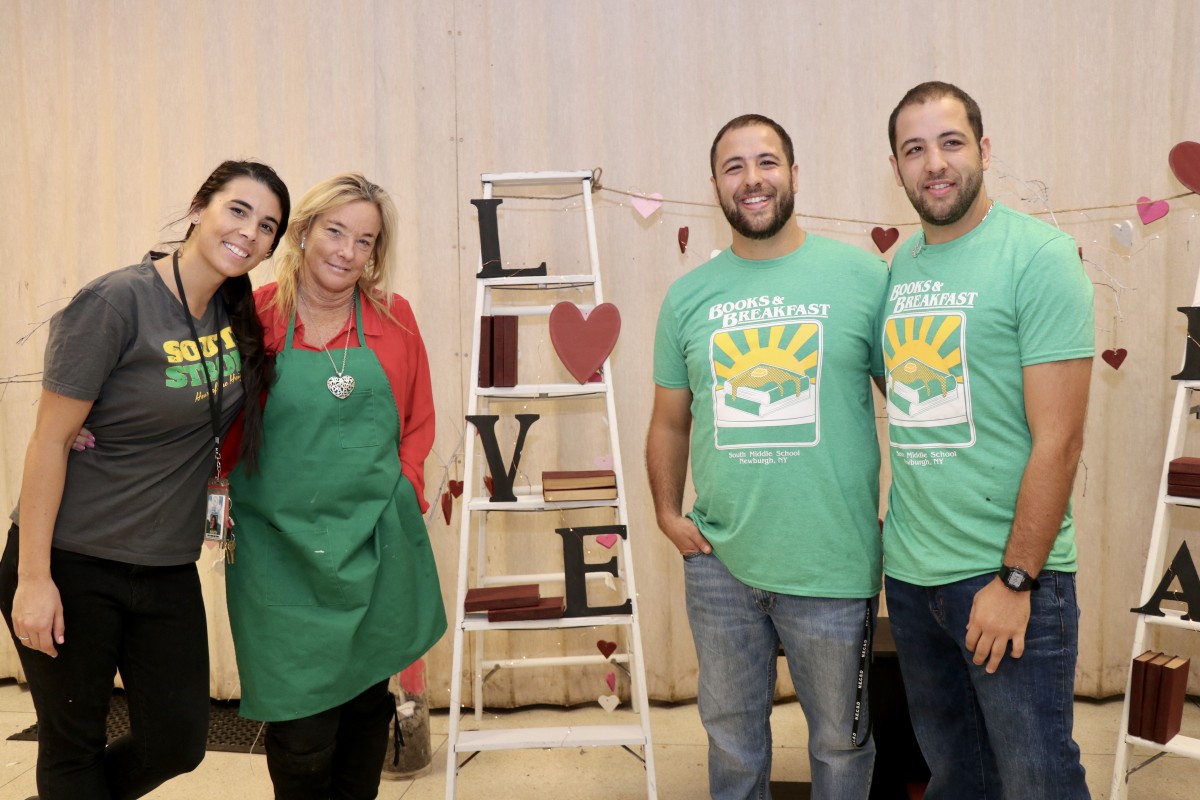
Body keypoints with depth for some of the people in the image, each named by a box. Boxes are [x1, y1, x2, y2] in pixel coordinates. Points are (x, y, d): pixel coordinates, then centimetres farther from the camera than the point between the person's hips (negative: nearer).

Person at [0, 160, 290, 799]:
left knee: (179, 744, 14)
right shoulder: (115, 303, -17)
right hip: (73, 566, -6)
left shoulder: (239, 313, 2)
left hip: (168, 572, 6)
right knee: (72, 747, 10)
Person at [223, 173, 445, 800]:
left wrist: (403, 485, -1)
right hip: (282, 550, -2)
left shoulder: (393, 319, 4)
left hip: (378, 546, 3)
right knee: (303, 729, 0)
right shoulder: (255, 317, -4)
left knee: (368, 700, 16)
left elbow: (418, 422, 12)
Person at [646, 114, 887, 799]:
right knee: (731, 731, 21)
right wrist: (668, 512, 2)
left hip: (832, 566, -2)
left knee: (839, 740, 16)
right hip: (719, 562, 3)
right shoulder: (688, 295, 5)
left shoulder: (862, 275, -5)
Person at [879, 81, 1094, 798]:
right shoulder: (898, 269, 8)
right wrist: (901, 545, 6)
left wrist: (1015, 579, -17)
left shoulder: (1039, 255, -11)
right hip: (910, 574, 6)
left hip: (1009, 576, -6)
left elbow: (1059, 437, -15)